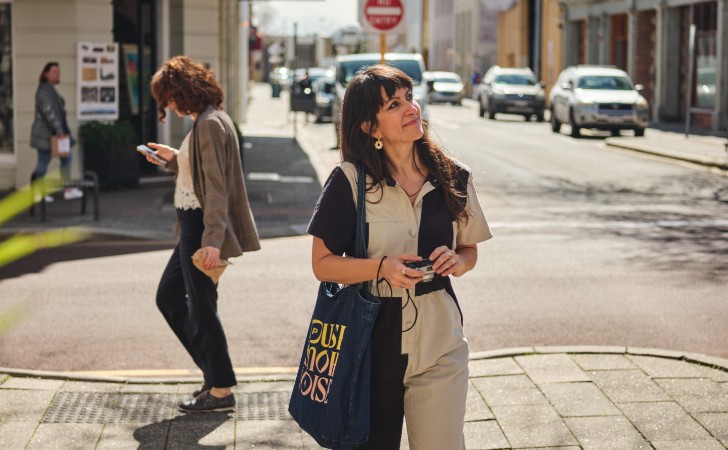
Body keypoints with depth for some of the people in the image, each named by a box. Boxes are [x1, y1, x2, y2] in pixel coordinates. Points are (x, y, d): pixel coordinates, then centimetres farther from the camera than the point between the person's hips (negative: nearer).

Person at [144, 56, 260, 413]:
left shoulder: (210, 124, -17)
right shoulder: (204, 122, 13)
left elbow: (216, 185, -23)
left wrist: (212, 239, -26)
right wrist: (173, 158, 16)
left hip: (201, 227, -11)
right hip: (192, 226, 11)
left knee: (201, 306, -2)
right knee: (168, 296, 17)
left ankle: (221, 390, 9)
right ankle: (213, 372, 22)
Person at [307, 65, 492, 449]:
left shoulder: (453, 178, 2)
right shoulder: (349, 180, -8)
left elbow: (469, 249, 14)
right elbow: (322, 264, -7)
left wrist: (458, 262, -9)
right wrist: (382, 267, -22)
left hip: (439, 342, 2)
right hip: (372, 341, -2)